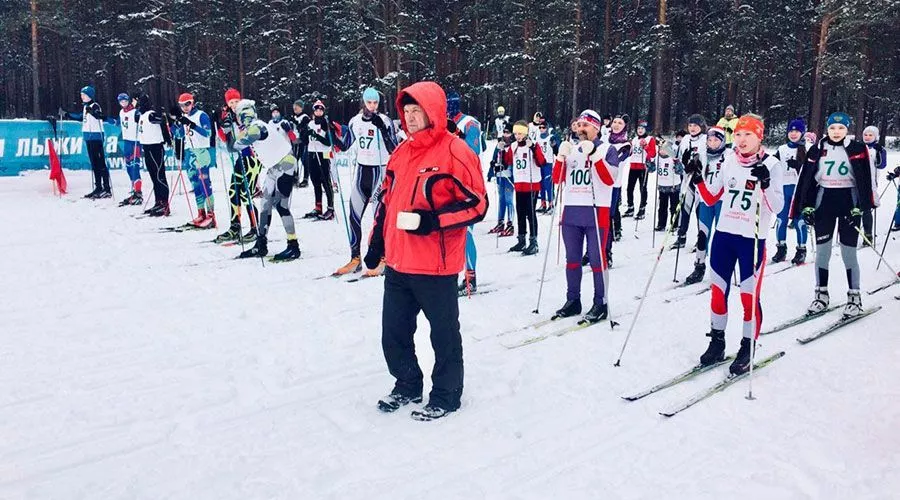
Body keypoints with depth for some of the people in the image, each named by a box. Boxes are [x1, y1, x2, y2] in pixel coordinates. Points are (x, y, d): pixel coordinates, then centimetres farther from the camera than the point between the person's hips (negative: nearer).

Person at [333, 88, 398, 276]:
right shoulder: (355, 122, 6)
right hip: (362, 171, 5)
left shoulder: (385, 121, -9)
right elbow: (345, 146, 16)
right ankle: (355, 259, 15)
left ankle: (382, 260, 6)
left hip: (380, 172, -5)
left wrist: (383, 130, -28)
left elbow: (394, 150, -17)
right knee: (354, 216, 4)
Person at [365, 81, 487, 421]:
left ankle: (446, 396, 27)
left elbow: (477, 205, -13)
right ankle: (407, 385, 36)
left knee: (444, 334, 9)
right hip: (397, 263, 7)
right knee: (394, 332, 16)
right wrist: (376, 243, 18)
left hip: (435, 266, -7)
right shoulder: (401, 152, 11)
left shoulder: (455, 152, -11)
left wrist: (433, 220, -23)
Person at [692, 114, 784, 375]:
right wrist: (697, 179, -2)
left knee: (749, 296, -1)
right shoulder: (729, 162, 7)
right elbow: (711, 199, 12)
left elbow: (777, 207, -15)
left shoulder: (771, 164, -6)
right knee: (718, 291, 9)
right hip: (724, 234, 5)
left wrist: (765, 184, -30)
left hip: (752, 239, -4)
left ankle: (747, 350, 13)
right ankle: (717, 344, 23)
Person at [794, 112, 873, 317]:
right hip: (823, 203, 2)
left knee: (848, 253, 1)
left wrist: (859, 208, -14)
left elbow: (865, 180, -6)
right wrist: (806, 207, -2)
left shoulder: (858, 149, -3)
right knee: (822, 251, 6)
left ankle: (854, 296, 14)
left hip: (849, 203, -2)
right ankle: (821, 294, 18)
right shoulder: (817, 150, 2)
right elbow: (806, 180, 3)